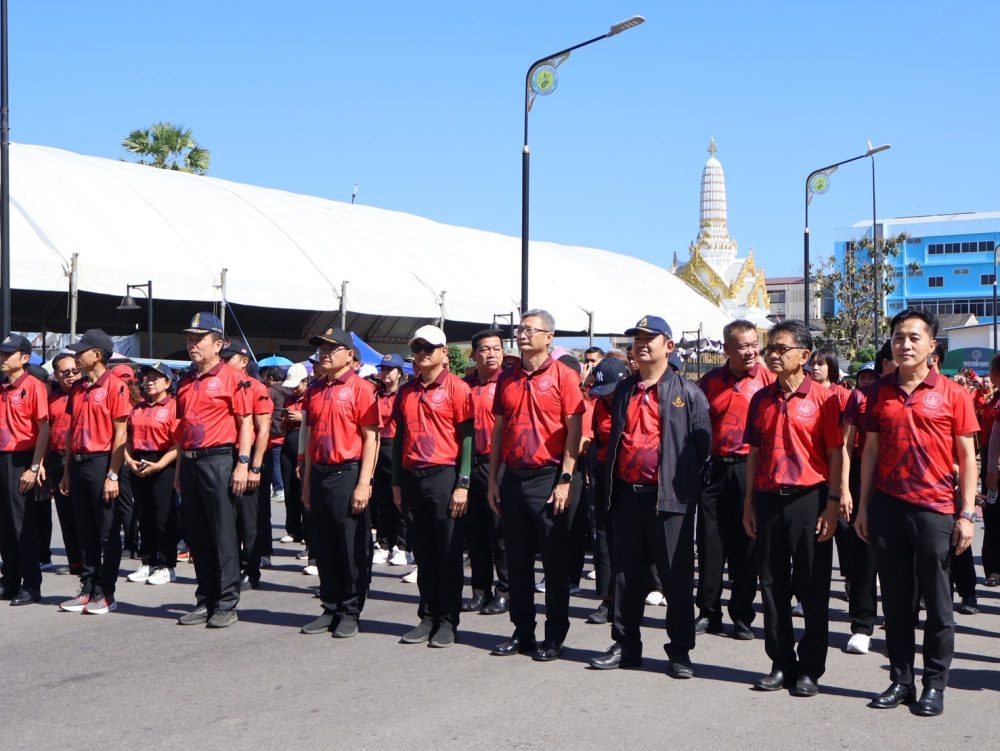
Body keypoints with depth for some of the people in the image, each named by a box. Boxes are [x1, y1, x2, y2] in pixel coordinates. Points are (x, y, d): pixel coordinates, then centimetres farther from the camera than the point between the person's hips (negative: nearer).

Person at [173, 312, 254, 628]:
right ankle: (205, 602, 19)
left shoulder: (231, 377, -5)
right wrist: (179, 469, 18)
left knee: (223, 534, -3)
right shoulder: (186, 381, 15)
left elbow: (245, 423, -7)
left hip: (219, 460, -7)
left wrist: (242, 464, -13)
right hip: (190, 463, 7)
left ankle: (227, 605, 4)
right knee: (196, 536, 10)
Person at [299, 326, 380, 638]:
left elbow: (371, 438, -10)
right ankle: (331, 609, 21)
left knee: (353, 549, 1)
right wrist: (307, 481, 15)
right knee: (323, 547, 11)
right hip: (319, 475, 6)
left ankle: (350, 613, 10)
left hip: (348, 474, -6)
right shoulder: (314, 390, 13)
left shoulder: (360, 388, -7)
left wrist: (363, 483, -15)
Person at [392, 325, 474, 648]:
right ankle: (428, 618, 19)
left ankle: (448, 621, 9)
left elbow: (467, 437, -7)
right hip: (412, 479, 5)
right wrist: (397, 482, 13)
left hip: (444, 476, -5)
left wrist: (462, 485, -13)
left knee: (448, 554, 1)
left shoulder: (457, 388, -4)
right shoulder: (406, 392, 12)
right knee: (423, 554, 10)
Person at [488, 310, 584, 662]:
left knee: (554, 561, 2)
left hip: (548, 478, -5)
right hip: (513, 478, 5)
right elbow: (498, 430, 14)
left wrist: (565, 480, -13)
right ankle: (522, 631, 20)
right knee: (517, 560, 10)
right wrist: (493, 480, 9)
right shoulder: (507, 378, 11)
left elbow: (574, 431, -8)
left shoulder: (563, 376, -4)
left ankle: (555, 636, 10)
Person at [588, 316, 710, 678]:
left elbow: (702, 443, -1)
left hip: (669, 497, -5)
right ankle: (626, 645, 21)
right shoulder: (623, 390, 15)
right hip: (627, 494, 5)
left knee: (676, 576, 1)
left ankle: (680, 651, 11)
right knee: (626, 573, 11)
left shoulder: (687, 392, -1)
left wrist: (684, 481, -1)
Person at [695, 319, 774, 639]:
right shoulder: (710, 380, 7)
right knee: (710, 541, 5)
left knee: (746, 544, 4)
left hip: (750, 468, -2)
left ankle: (742, 616, 14)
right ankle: (708, 613, 16)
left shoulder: (768, 378, -1)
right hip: (714, 468, 3)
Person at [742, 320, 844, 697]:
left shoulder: (823, 398, -4)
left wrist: (832, 504, -10)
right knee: (772, 585, 8)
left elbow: (834, 455, -4)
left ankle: (810, 669, 12)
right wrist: (749, 502, 10)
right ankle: (781, 664, 19)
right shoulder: (761, 399, 10)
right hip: (768, 500, 5)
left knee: (813, 589, 2)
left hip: (809, 499, -5)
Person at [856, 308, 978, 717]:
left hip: (935, 509, -3)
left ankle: (935, 684, 14)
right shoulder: (879, 392, 8)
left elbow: (967, 457, 0)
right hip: (887, 506, 3)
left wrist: (966, 515, -5)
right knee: (896, 599, 9)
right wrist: (863, 506, 8)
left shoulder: (952, 394, 0)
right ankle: (900, 679, 18)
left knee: (937, 601, 3)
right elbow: (870, 450, 11)